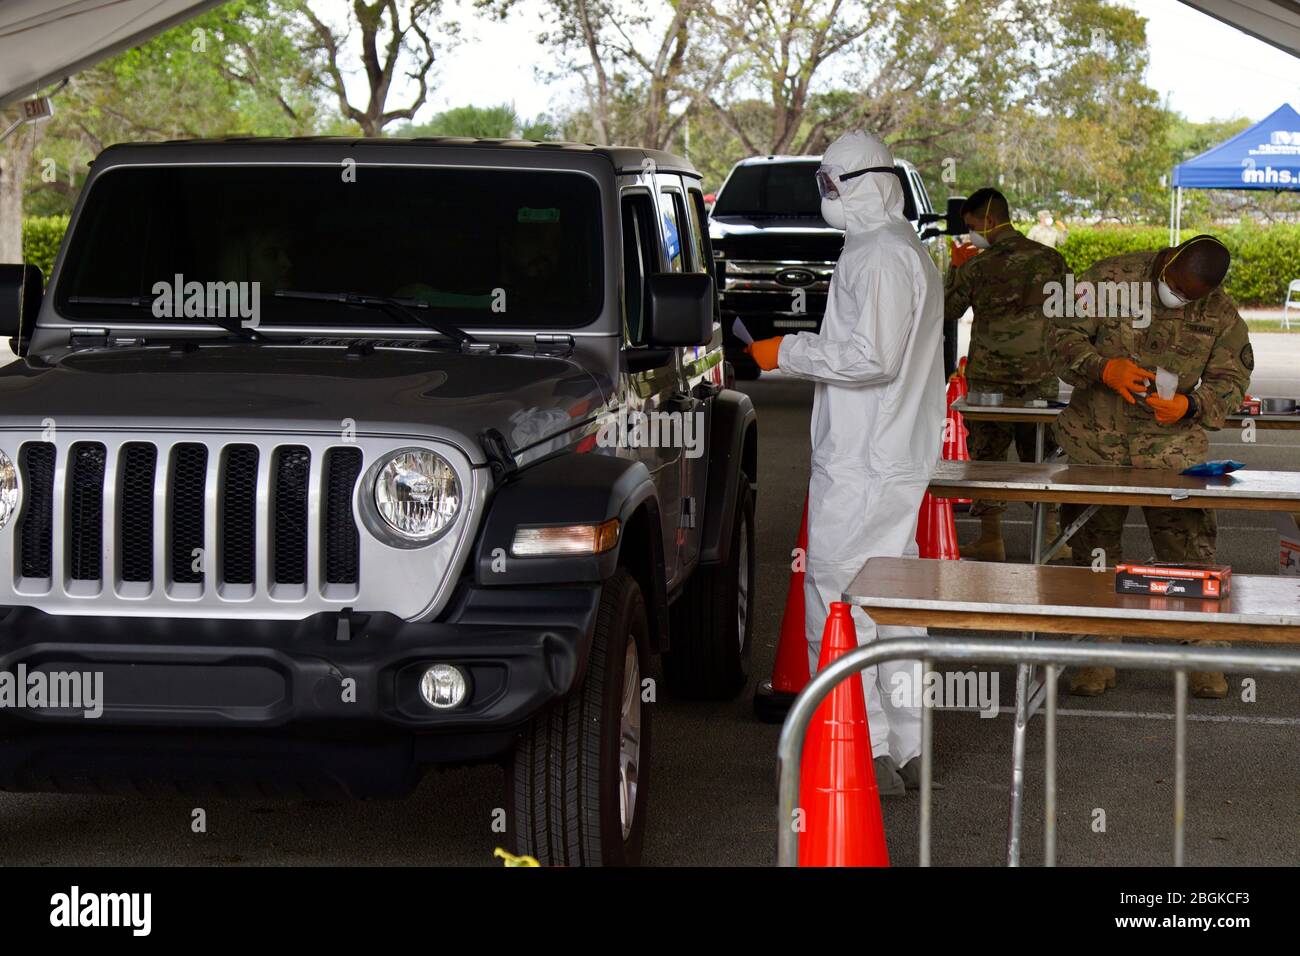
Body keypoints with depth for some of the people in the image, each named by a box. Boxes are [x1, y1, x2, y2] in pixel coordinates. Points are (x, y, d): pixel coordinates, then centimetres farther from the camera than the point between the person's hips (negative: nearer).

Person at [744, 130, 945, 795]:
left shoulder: (876, 255, -15)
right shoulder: (909, 251, 19)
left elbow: (870, 358, -23)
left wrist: (789, 352, -13)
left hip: (861, 461, -11)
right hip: (900, 457, 11)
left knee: (837, 594, -8)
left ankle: (868, 753, -8)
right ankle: (908, 750, 21)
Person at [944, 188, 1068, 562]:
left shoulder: (976, 267, -10)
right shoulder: (1050, 259, -1)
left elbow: (949, 309, 4)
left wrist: (956, 269, 14)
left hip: (989, 378, -3)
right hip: (1040, 376, 3)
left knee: (986, 454, 6)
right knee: (1041, 454, 11)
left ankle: (990, 537, 9)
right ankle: (1050, 532, 13)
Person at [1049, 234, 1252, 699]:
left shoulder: (1221, 315, -1)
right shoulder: (1110, 277, -6)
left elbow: (1231, 380, 3)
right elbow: (1065, 336, -4)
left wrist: (1190, 406, -18)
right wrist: (1105, 369, -23)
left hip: (1172, 448, 0)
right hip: (1097, 444, 0)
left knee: (1189, 553, -4)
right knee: (1095, 548, 6)